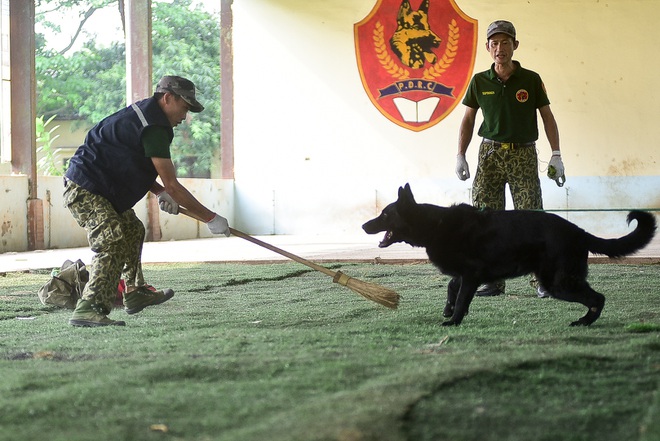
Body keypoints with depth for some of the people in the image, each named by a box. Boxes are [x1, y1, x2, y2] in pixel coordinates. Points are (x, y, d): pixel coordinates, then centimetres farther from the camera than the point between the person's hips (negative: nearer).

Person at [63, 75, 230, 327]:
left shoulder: (142, 114, 13)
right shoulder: (153, 128, -20)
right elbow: (172, 184, -21)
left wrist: (159, 192, 4)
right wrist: (211, 219, -16)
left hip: (100, 189, 11)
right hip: (84, 190, -11)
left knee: (133, 231, 22)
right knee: (112, 242, -22)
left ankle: (135, 292, 34)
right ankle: (89, 308, -30)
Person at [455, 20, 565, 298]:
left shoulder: (531, 80, 1)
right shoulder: (479, 82, 5)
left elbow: (547, 117, 6)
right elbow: (468, 119, 13)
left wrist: (556, 155, -1)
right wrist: (460, 155, 5)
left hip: (523, 155, -2)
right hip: (490, 153, 2)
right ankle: (493, 280, 4)